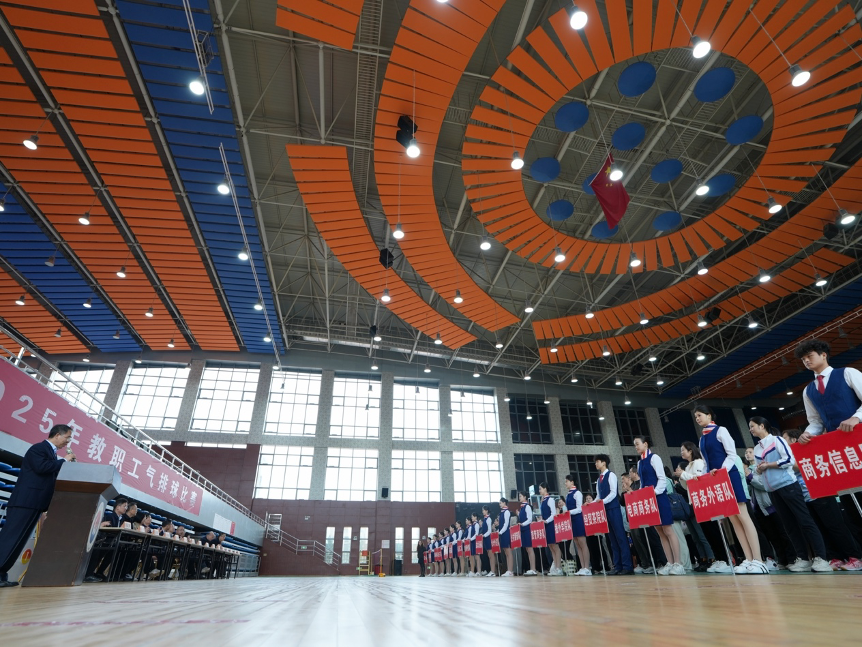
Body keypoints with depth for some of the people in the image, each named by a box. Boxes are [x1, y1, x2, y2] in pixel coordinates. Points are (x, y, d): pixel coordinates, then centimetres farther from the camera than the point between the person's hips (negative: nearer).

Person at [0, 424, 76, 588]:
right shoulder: (38, 448, -9)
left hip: (36, 502, 9)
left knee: (19, 539, 10)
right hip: (25, 501, -9)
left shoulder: (52, 453, 18)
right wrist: (65, 460, -15)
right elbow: (41, 467, -25)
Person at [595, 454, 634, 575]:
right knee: (612, 539, 8)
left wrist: (603, 501, -20)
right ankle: (618, 566, 10)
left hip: (613, 509, -7)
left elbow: (613, 492, -13)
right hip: (604, 510, 7)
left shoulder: (610, 475, -4)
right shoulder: (599, 479, 17)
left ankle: (627, 566, -2)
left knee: (620, 537, -5)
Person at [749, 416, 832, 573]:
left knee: (804, 520, -6)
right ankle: (803, 559, 13)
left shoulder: (776, 440, -4)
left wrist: (768, 465, -10)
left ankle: (820, 558, -3)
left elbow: (789, 460, -13)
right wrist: (758, 469, -3)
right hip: (772, 490, 7)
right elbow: (759, 469, 20)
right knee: (789, 524, 8)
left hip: (787, 485, -7)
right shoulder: (756, 449, 15)